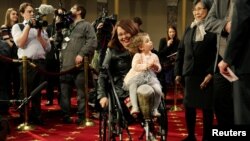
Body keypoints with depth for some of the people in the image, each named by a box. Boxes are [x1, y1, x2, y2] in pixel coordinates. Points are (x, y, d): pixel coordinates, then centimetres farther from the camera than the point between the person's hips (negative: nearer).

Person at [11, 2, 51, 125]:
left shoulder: (40, 28, 17)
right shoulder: (17, 26, 6)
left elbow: (47, 48, 10)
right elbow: (20, 43, -12)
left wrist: (39, 33, -1)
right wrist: (28, 26, -9)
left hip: (40, 63, 4)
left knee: (37, 92, 10)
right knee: (25, 92, 1)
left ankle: (36, 116, 20)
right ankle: (24, 119, 10)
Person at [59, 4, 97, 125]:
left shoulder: (86, 25, 5)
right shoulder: (68, 26, 28)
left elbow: (92, 42, -9)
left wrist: (82, 54, -18)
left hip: (78, 65, -7)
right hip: (65, 65, 7)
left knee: (81, 93, -3)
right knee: (64, 92, 8)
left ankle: (82, 116, 2)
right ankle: (66, 116, 16)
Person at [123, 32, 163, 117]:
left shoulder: (154, 56, 11)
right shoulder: (138, 56, -1)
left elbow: (159, 69, 15)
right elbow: (135, 67, -16)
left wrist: (155, 66, -8)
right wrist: (146, 65, -21)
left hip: (150, 77, 2)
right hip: (138, 76, -2)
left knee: (158, 90, -22)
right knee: (132, 86, -33)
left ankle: (155, 109, -3)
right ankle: (135, 107, -27)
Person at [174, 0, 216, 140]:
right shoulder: (189, 29, 14)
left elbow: (218, 53, -9)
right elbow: (181, 51, 13)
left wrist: (211, 73, -16)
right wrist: (178, 72, 8)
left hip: (206, 74, -5)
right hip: (190, 74, 5)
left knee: (207, 108, 3)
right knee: (189, 106, 8)